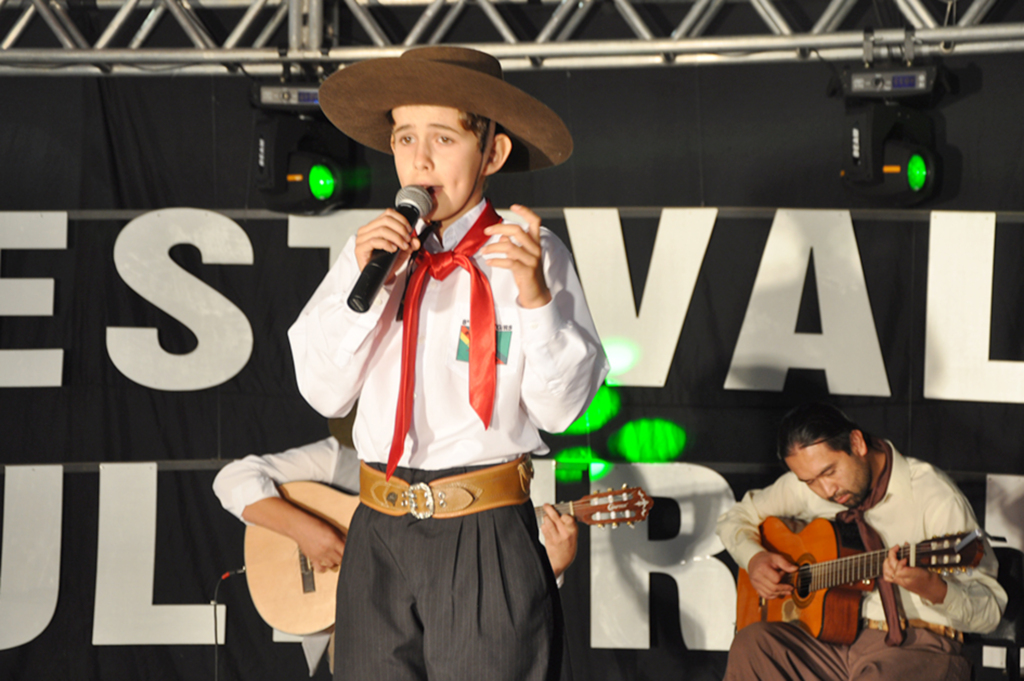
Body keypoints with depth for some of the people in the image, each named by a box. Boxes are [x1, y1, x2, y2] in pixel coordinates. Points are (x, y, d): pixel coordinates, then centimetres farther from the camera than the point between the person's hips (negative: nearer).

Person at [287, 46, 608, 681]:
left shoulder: (533, 255, -4)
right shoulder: (374, 250, 7)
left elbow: (561, 409, -7)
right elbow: (325, 395, 1)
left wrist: (536, 297, -21)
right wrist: (362, 279, -9)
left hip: (485, 539, -3)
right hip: (379, 535, 4)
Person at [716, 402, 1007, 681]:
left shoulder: (934, 497, -10)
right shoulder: (811, 479, 7)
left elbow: (989, 611, -11)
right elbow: (737, 518, 23)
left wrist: (930, 587, -33)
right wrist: (754, 559, 0)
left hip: (917, 644, -5)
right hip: (832, 636, 5)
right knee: (750, 643, -25)